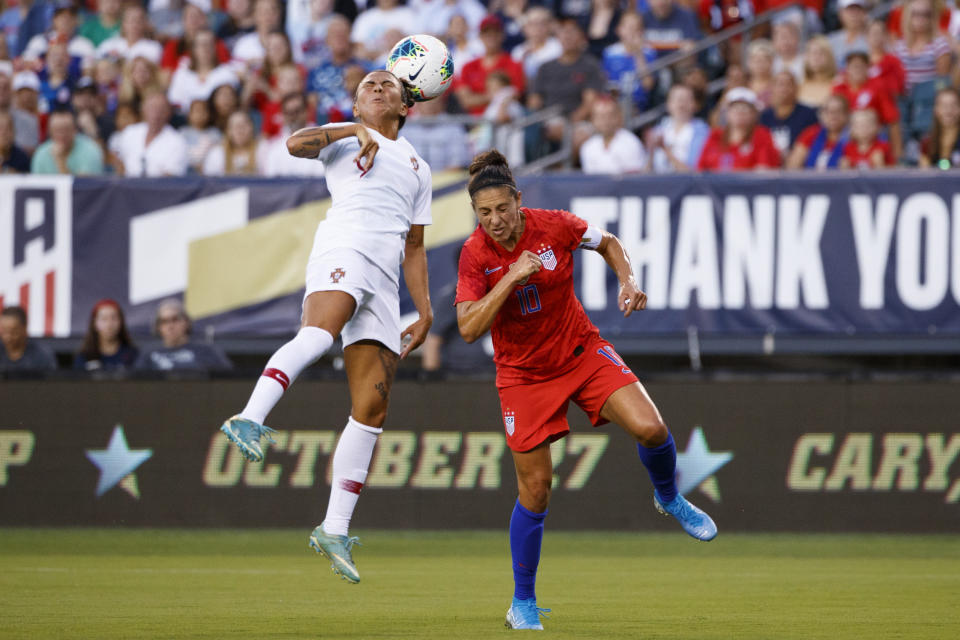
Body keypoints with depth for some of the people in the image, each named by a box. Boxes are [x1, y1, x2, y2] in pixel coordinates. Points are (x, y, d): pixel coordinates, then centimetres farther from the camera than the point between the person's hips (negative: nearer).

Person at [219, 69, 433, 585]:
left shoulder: (418, 168, 31)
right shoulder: (344, 138, 18)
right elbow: (296, 144, -3)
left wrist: (425, 311, 23)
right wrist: (355, 129, -8)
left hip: (384, 282, 5)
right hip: (343, 249, -5)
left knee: (372, 407, -2)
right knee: (319, 333, -38)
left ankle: (335, 529, 2)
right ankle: (249, 419, -56)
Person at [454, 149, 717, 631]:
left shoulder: (553, 226, -13)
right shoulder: (475, 254, -16)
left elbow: (608, 243, 7)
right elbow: (469, 329, -25)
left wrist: (628, 281, -10)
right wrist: (512, 276, -31)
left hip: (582, 352, 1)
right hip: (524, 372, -1)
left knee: (650, 429, -20)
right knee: (534, 488, -3)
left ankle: (669, 499, 15)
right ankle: (523, 604, 13)